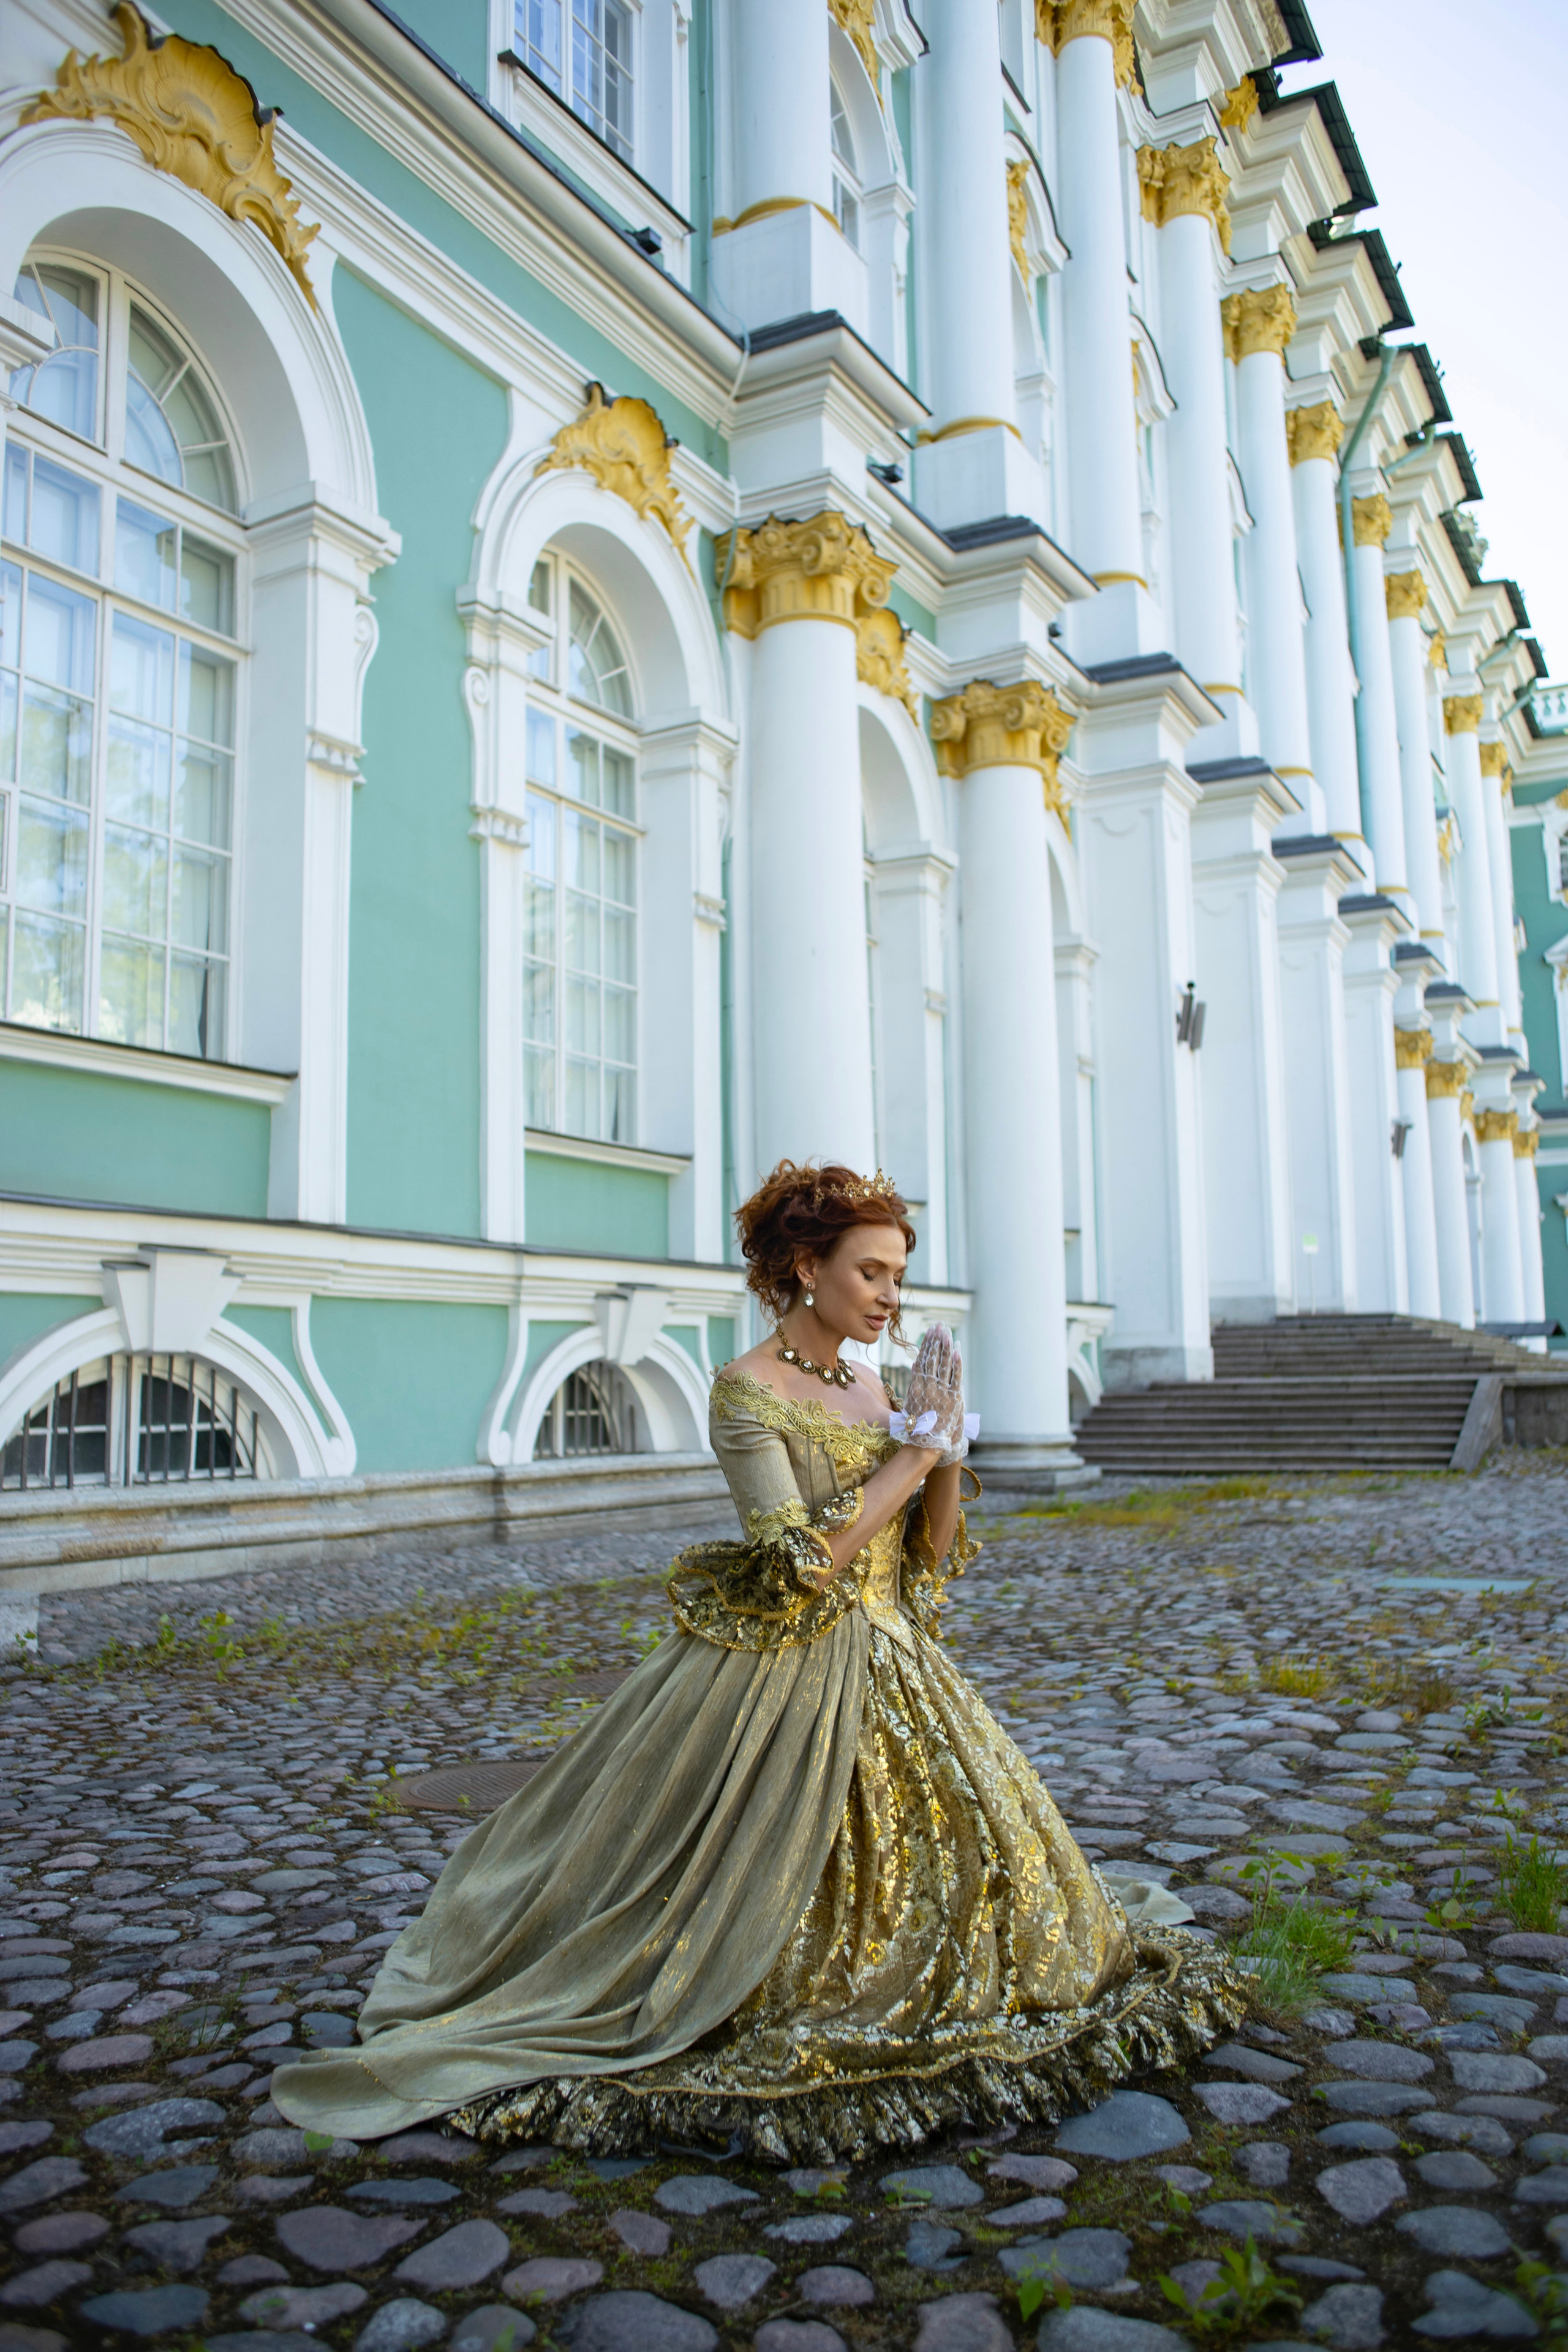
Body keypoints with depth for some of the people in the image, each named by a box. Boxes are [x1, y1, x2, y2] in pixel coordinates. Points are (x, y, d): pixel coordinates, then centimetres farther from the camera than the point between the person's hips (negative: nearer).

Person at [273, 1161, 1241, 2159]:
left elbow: (932, 1558, 9)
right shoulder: (747, 1390, -15)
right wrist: (915, 1446, -20)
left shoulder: (867, 1387, 7)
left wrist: (946, 1448, -7)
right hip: (782, 1682, -8)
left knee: (978, 1834, 11)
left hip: (893, 1677, 8)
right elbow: (803, 1563, -25)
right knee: (777, 1884, -1)